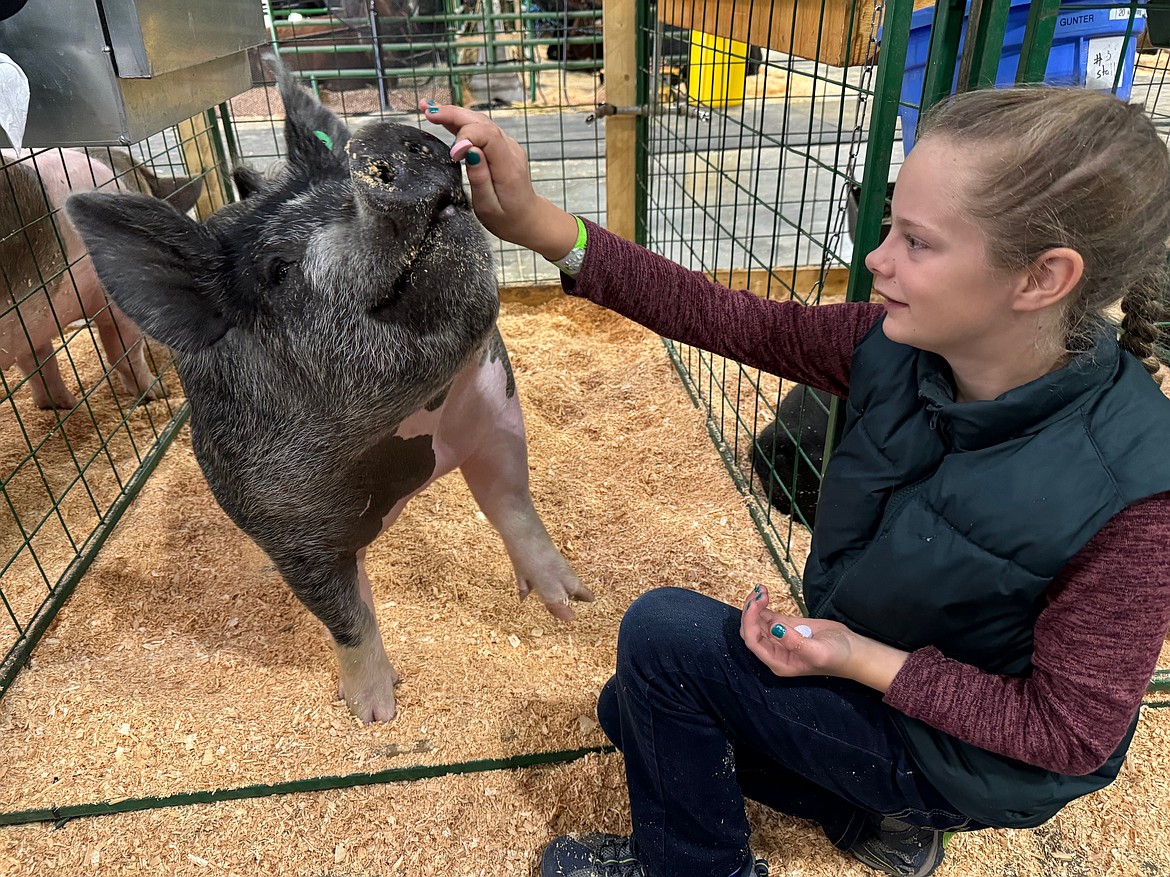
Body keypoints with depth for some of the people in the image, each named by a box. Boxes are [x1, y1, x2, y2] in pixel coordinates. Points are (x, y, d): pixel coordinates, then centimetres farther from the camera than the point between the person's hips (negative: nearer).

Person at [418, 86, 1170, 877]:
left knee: (662, 633, -19)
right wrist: (534, 223, -28)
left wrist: (858, 658, -31)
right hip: (863, 660, 6)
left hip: (971, 752, -6)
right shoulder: (900, 343, -18)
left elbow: (1070, 732, -22)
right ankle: (870, 811, 21)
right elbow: (728, 320, -21)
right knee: (636, 714, 12)